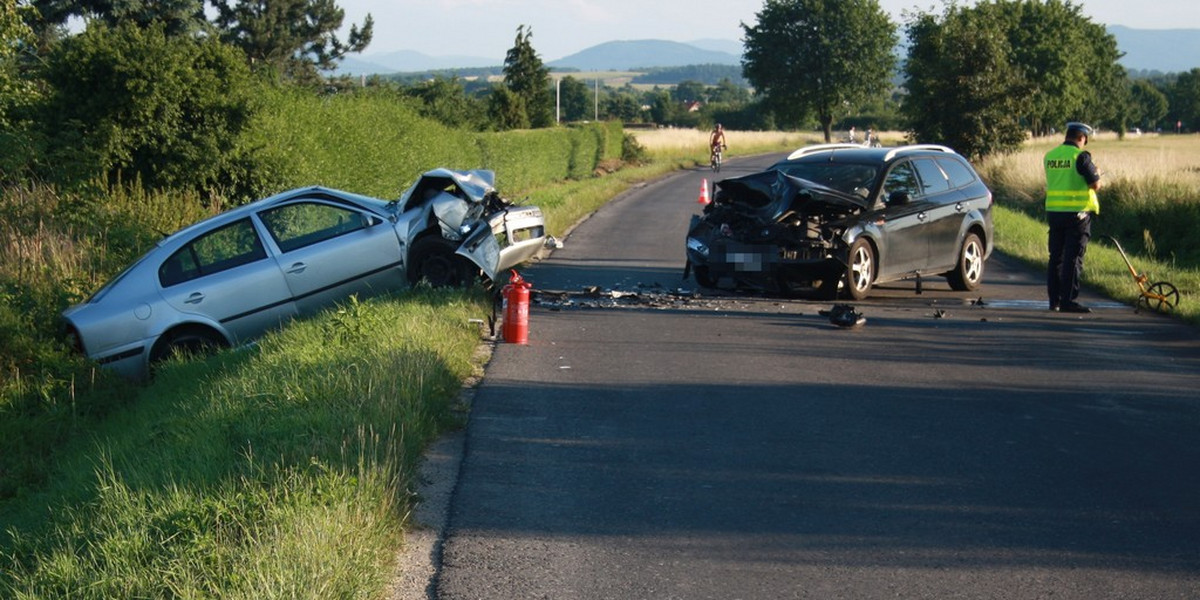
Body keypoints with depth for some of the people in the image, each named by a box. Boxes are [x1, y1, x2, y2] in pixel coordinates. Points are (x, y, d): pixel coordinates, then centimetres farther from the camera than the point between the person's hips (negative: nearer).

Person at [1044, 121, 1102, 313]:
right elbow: (1095, 184, -12)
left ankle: (1054, 299, 15)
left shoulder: (1049, 156, 8)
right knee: (1073, 258, -3)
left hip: (1053, 211, 6)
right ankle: (1068, 301, -5)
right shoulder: (1080, 156, -12)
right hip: (1077, 212, -6)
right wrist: (1096, 174, 9)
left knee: (1056, 256, 12)